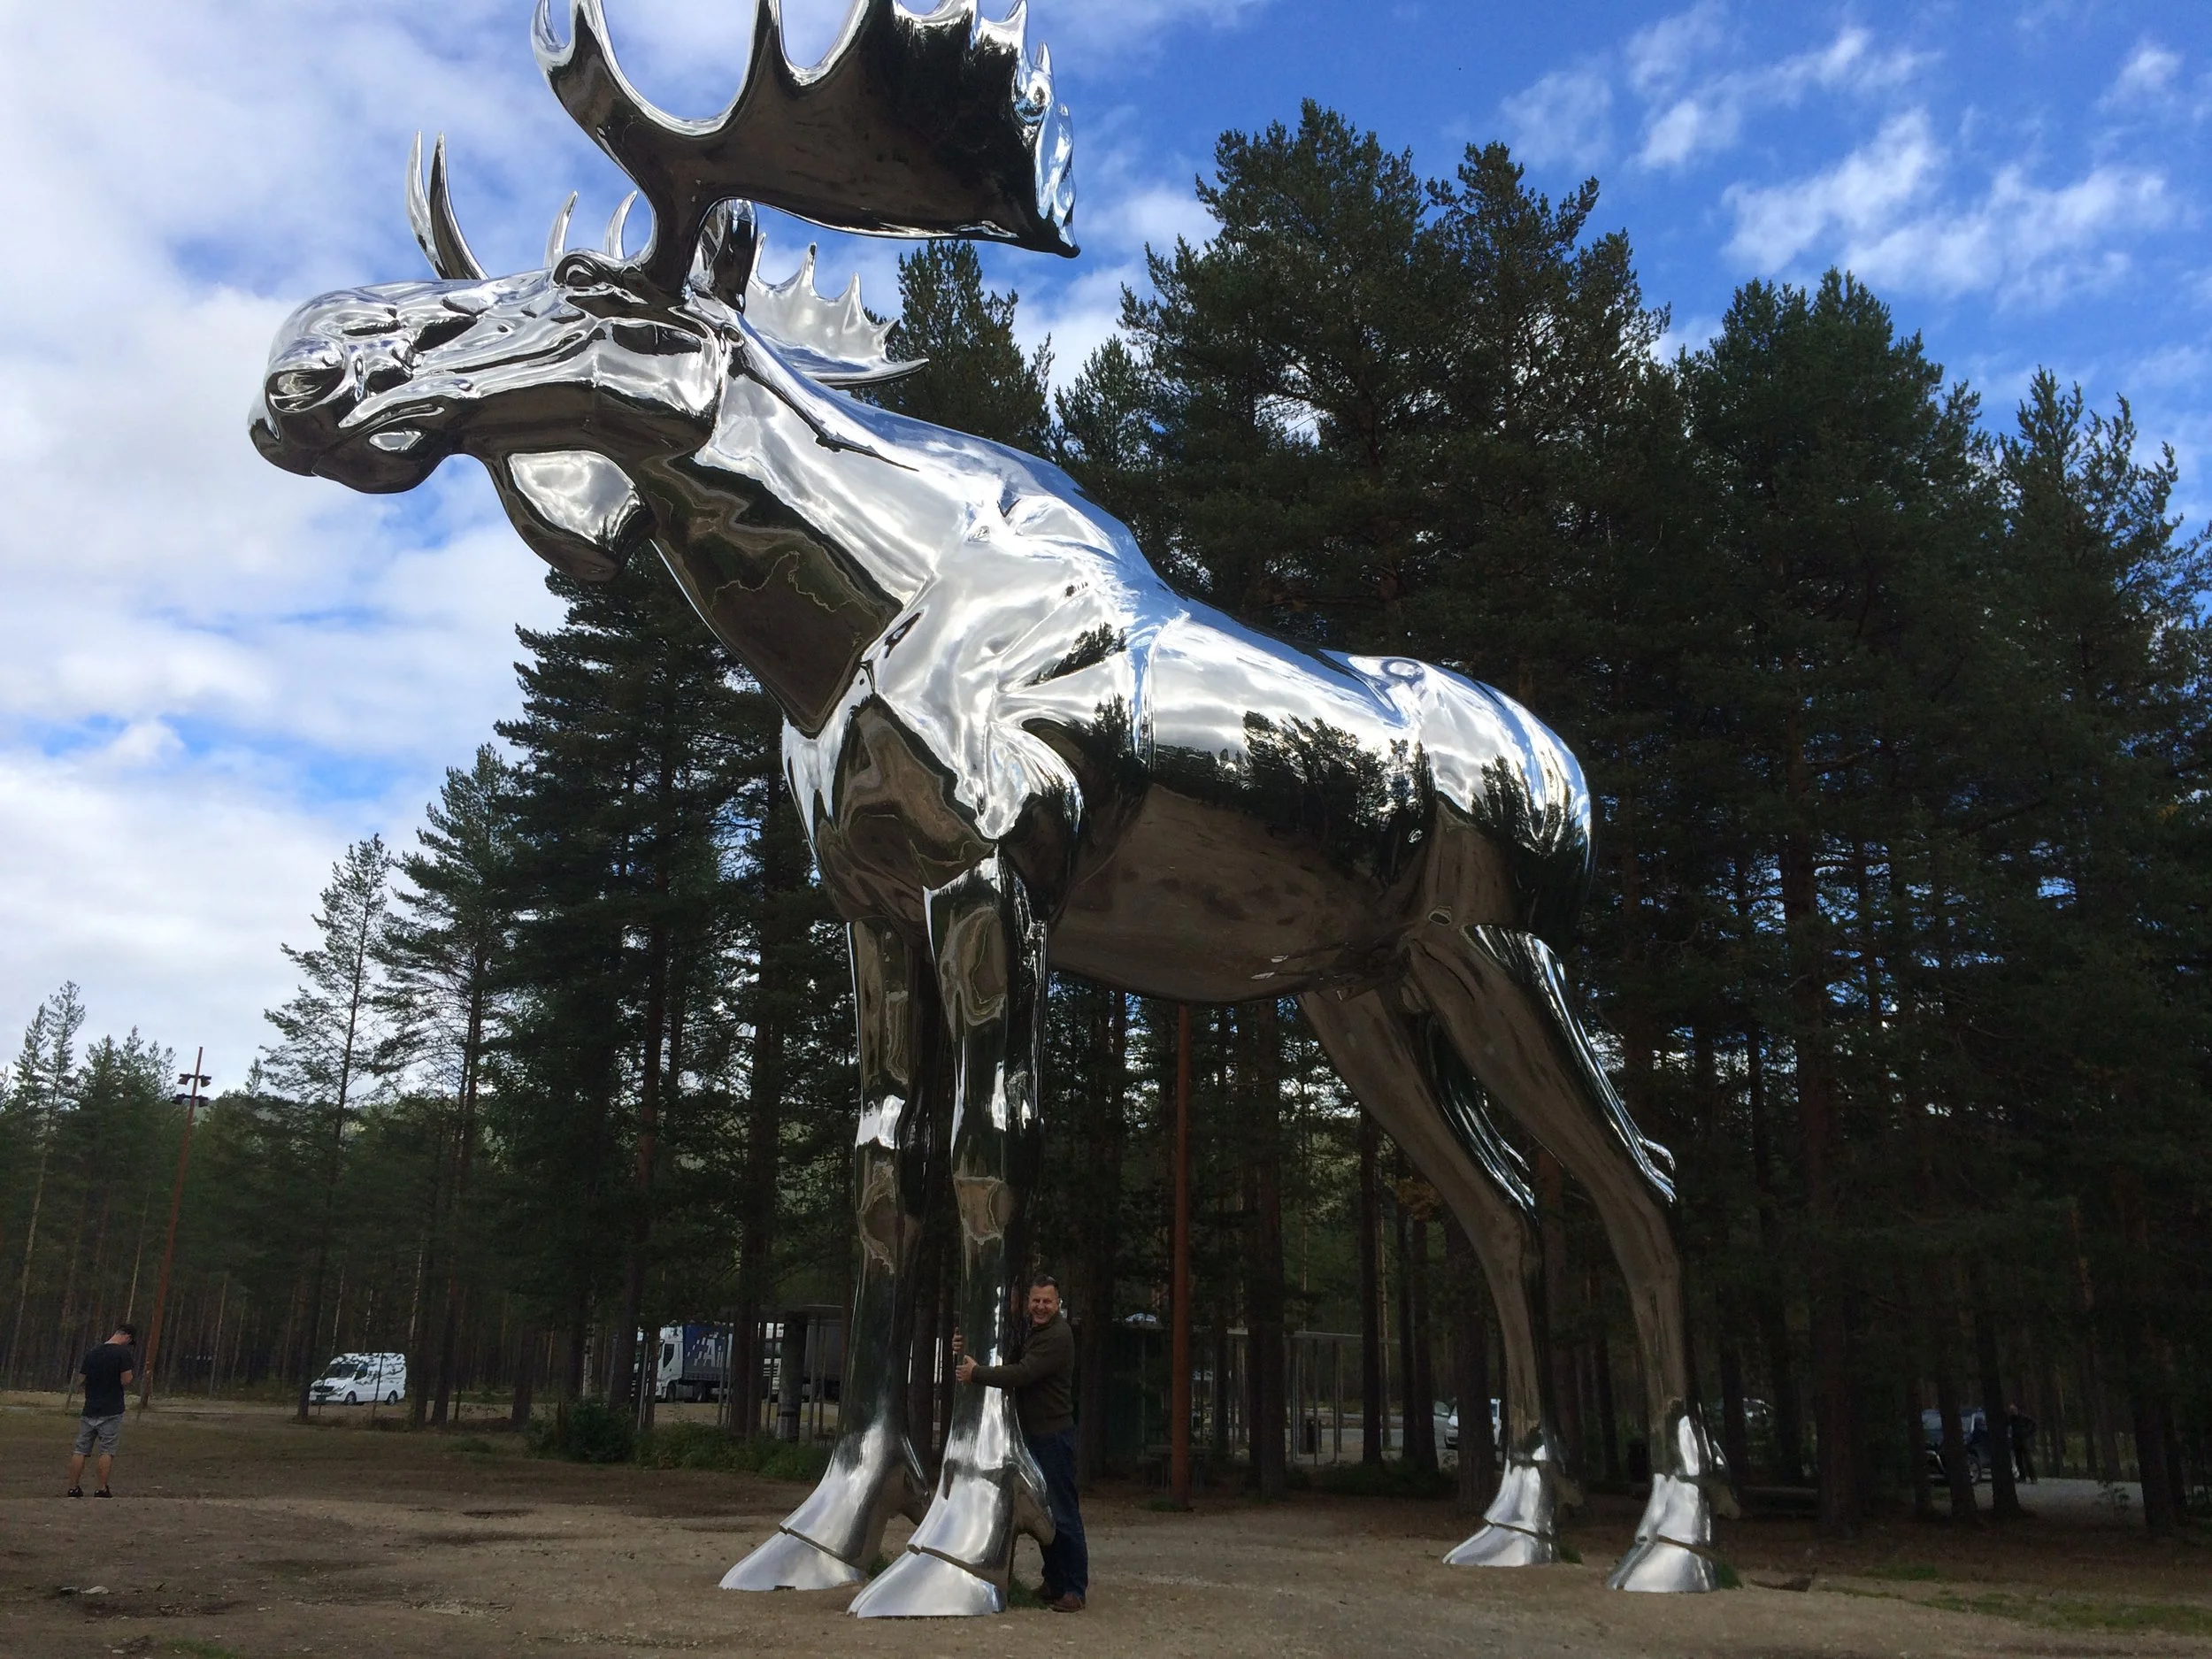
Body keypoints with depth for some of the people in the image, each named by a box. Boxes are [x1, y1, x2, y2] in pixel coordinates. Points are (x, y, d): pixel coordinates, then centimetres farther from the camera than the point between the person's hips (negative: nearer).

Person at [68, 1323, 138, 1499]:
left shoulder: (93, 1353, 9)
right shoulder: (123, 1353, -10)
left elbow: (82, 1378, 13)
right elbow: (126, 1381, -13)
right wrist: (131, 1371, 6)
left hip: (89, 1409, 5)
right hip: (111, 1411, -5)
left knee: (81, 1450, 9)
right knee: (107, 1451, 0)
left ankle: (73, 1488, 10)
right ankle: (102, 1489, 0)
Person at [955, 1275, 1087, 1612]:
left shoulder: (1057, 1337, -17)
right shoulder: (1030, 1331, 15)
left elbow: (1022, 1374, -24)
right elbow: (1004, 1357, 21)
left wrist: (975, 1373, -17)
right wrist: (966, 1350, 2)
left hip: (1054, 1434, -10)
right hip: (1032, 1432, 10)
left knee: (1063, 1514, -7)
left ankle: (1075, 1590, -3)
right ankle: (1054, 1584, 24)